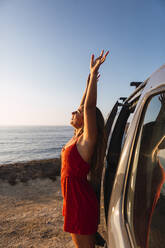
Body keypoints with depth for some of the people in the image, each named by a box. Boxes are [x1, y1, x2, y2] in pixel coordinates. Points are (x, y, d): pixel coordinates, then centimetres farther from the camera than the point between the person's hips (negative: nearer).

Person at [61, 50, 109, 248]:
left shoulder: (88, 139, -18)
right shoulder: (77, 137, 4)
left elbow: (89, 107, -31)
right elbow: (84, 106, 10)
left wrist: (94, 72, -26)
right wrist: (89, 81, 15)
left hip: (82, 203, -8)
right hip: (73, 201, 8)